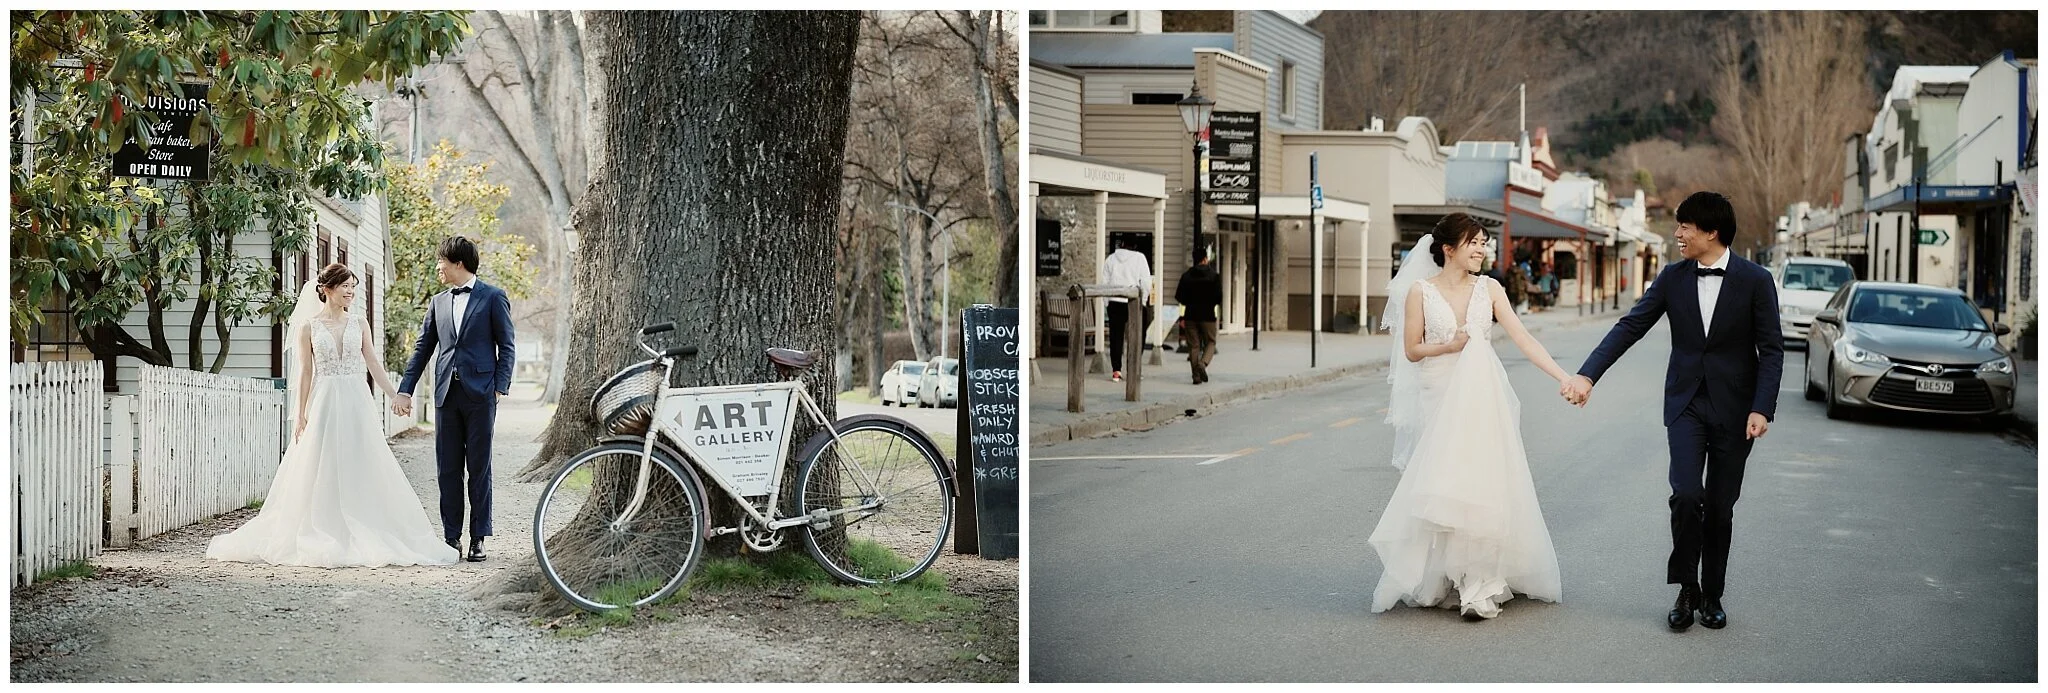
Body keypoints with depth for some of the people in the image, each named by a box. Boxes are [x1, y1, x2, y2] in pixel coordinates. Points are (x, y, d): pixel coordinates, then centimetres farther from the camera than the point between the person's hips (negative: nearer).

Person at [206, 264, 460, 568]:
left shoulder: (359, 325, 9)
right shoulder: (308, 327, 2)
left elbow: (375, 366, 8)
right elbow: (305, 373, 1)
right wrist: (300, 415, -3)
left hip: (357, 405, 2)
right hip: (324, 404, -2)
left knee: (363, 472, 0)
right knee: (321, 473, -1)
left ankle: (364, 540, 5)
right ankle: (321, 540, 5)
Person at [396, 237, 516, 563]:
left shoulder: (493, 298, 1)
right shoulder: (438, 302, 15)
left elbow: (506, 346, 0)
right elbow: (422, 348, 16)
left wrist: (500, 387, -9)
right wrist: (405, 389, 9)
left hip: (479, 393, -4)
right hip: (446, 393, 4)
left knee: (479, 468, 0)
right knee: (448, 469, 4)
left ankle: (478, 538, 5)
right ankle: (451, 537, 8)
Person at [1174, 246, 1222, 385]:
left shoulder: (1186, 276, 2)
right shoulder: (1214, 276, -4)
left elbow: (1179, 297, 1)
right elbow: (1219, 298, -9)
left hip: (1191, 314, 2)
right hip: (1208, 315, -2)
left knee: (1193, 345, 6)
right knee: (1210, 342, 10)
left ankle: (1197, 376, 2)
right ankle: (1203, 363, -18)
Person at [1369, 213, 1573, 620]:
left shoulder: (1489, 289, 3)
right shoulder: (1421, 291, 0)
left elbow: (1523, 339, -3)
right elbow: (1411, 350, 1)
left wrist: (1564, 377, -12)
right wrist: (1448, 346, -15)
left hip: (1482, 399, 1)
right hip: (1438, 399, -1)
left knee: (1481, 486, -6)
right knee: (1440, 490, 0)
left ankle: (1480, 585, -3)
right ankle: (1438, 582, 13)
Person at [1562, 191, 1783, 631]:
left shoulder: (1755, 281, -7)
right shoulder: (1673, 278, 1)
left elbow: (1771, 350, -6)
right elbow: (1630, 327, -1)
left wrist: (1762, 409, -15)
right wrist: (1588, 375, -10)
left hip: (1734, 410, -1)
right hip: (1686, 404, 1)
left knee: (1720, 506, 5)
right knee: (1686, 494, -14)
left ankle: (1711, 595, 20)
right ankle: (1686, 589, 1)